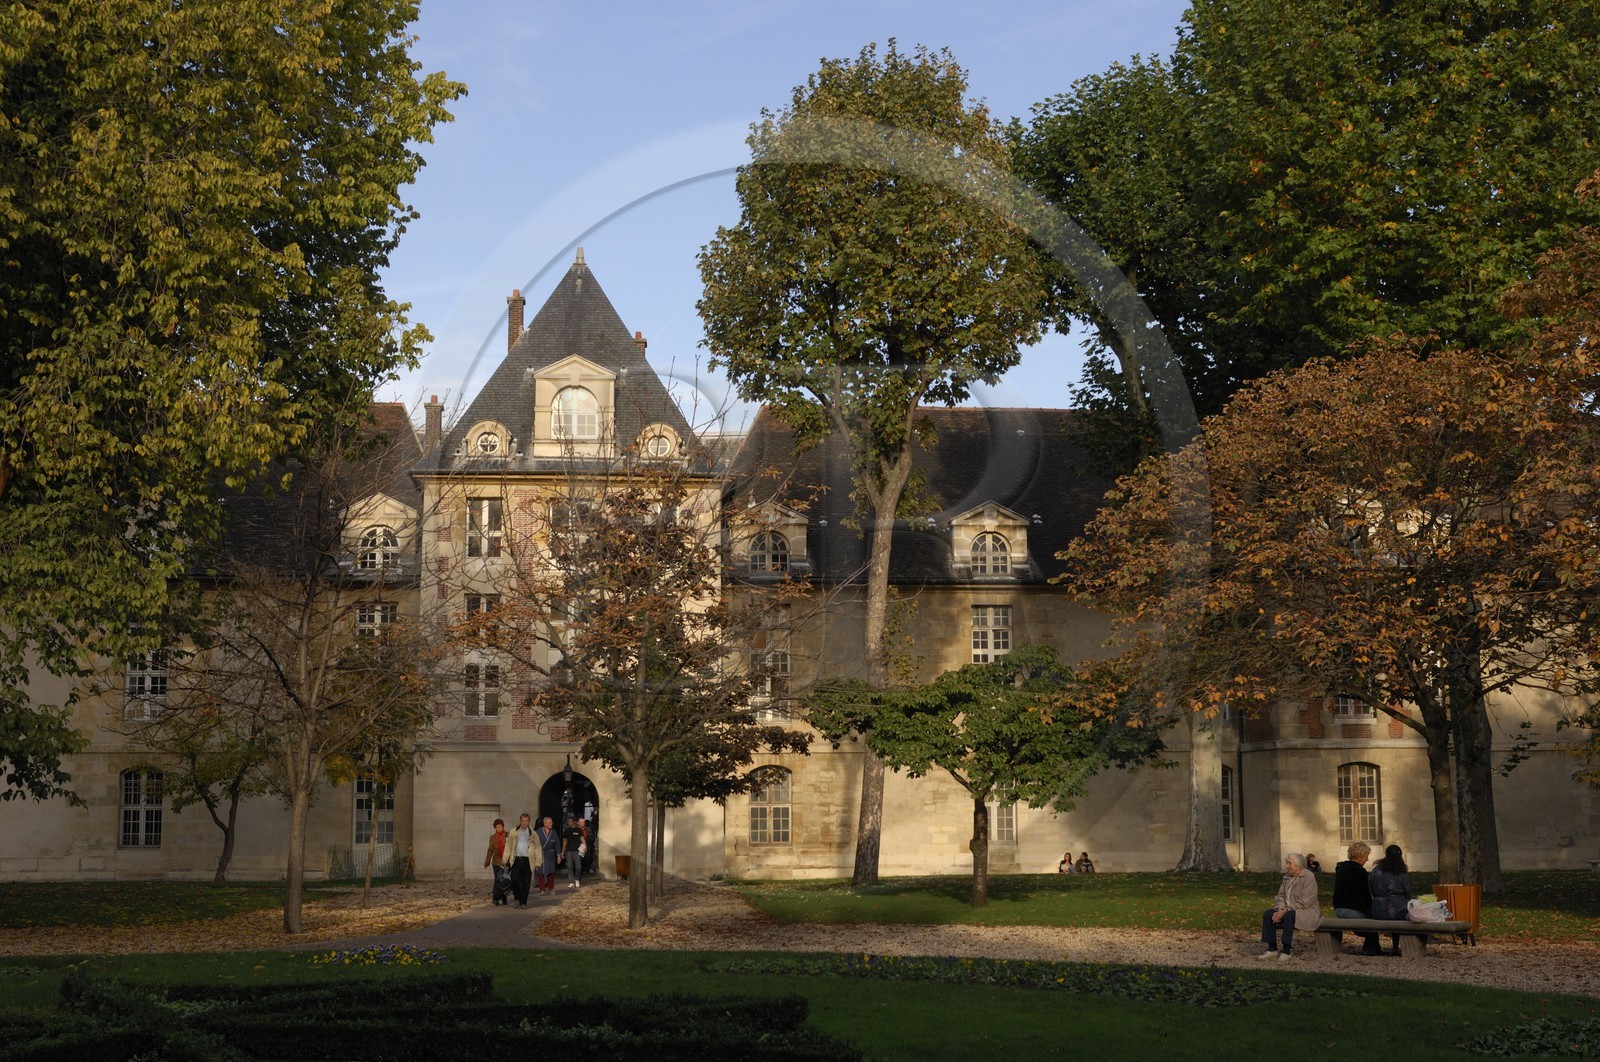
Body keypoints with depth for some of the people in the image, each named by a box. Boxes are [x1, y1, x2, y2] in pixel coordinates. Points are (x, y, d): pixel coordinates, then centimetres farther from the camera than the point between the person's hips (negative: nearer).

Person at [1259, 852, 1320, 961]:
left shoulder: (1308, 877, -14)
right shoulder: (1287, 877, 12)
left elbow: (1305, 902, -20)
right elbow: (1281, 896, 11)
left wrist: (1285, 911, -22)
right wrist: (1280, 910, -11)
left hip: (1307, 911, -8)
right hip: (1288, 909, 8)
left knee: (1288, 915, -37)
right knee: (1267, 914, -13)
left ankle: (1286, 951, -33)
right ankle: (1272, 949, -13)